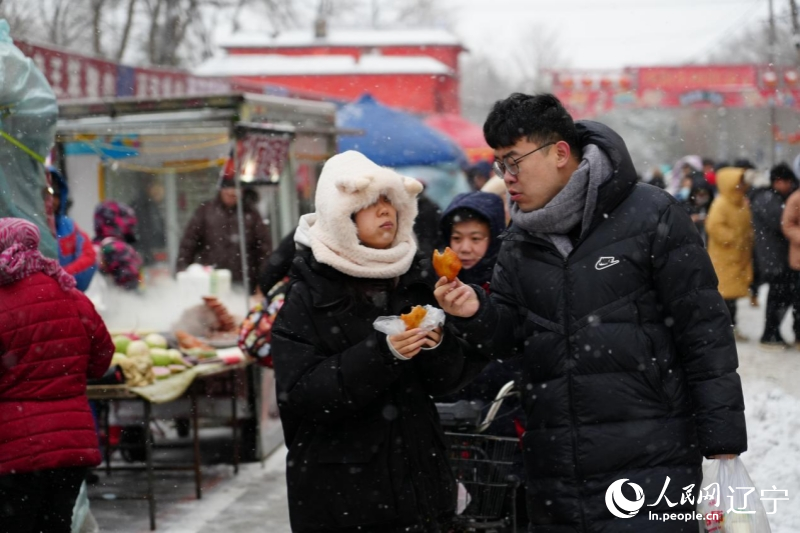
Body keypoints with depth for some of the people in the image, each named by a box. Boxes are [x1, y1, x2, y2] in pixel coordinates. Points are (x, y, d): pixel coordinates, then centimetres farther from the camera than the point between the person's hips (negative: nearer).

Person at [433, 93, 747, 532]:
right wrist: (476, 313, -9)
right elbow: (509, 337, 14)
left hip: (648, 467, -5)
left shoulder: (651, 217, -7)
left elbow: (705, 333, -7)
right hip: (554, 476, 6)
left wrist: (723, 445, -9)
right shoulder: (521, 239, 11)